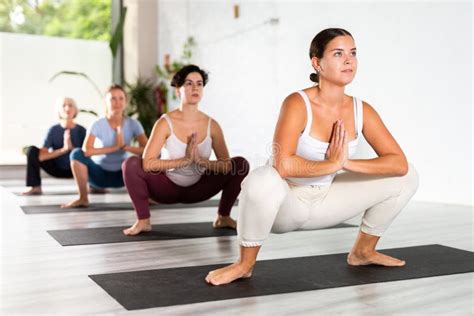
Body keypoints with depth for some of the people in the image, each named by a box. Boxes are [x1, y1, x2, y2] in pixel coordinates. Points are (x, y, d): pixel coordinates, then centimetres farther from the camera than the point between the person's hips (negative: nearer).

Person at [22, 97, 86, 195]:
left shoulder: (81, 130, -12)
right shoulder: (53, 129, -13)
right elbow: (41, 156, -22)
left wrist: (72, 148, -30)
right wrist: (63, 150, -33)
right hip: (56, 169, 1)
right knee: (32, 150, -18)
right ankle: (35, 187, -11)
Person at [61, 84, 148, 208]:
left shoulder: (133, 124, -10)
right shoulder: (98, 125, -16)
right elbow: (86, 150, -31)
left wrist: (125, 147, -31)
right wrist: (114, 147, -32)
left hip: (120, 174, 2)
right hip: (100, 172, -2)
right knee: (77, 154, -29)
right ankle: (83, 198, -12)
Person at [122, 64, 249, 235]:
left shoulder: (211, 125, -12)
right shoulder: (165, 123, -20)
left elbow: (228, 165, -12)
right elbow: (147, 163, -29)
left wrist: (201, 161, -30)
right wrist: (185, 160, -36)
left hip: (197, 189, 3)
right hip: (167, 188, -3)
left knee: (241, 163, -11)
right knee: (131, 164, -28)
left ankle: (223, 217, 6)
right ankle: (143, 221, -11)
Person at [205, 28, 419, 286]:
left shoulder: (361, 110, -7)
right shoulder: (297, 104, -23)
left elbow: (399, 162, -9)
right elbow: (283, 165, -38)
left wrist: (347, 163, -21)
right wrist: (332, 164, -24)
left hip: (324, 202, 6)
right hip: (285, 203, -5)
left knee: (406, 176, 2)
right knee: (264, 181, -42)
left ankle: (363, 252, 20)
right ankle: (245, 264, -14)